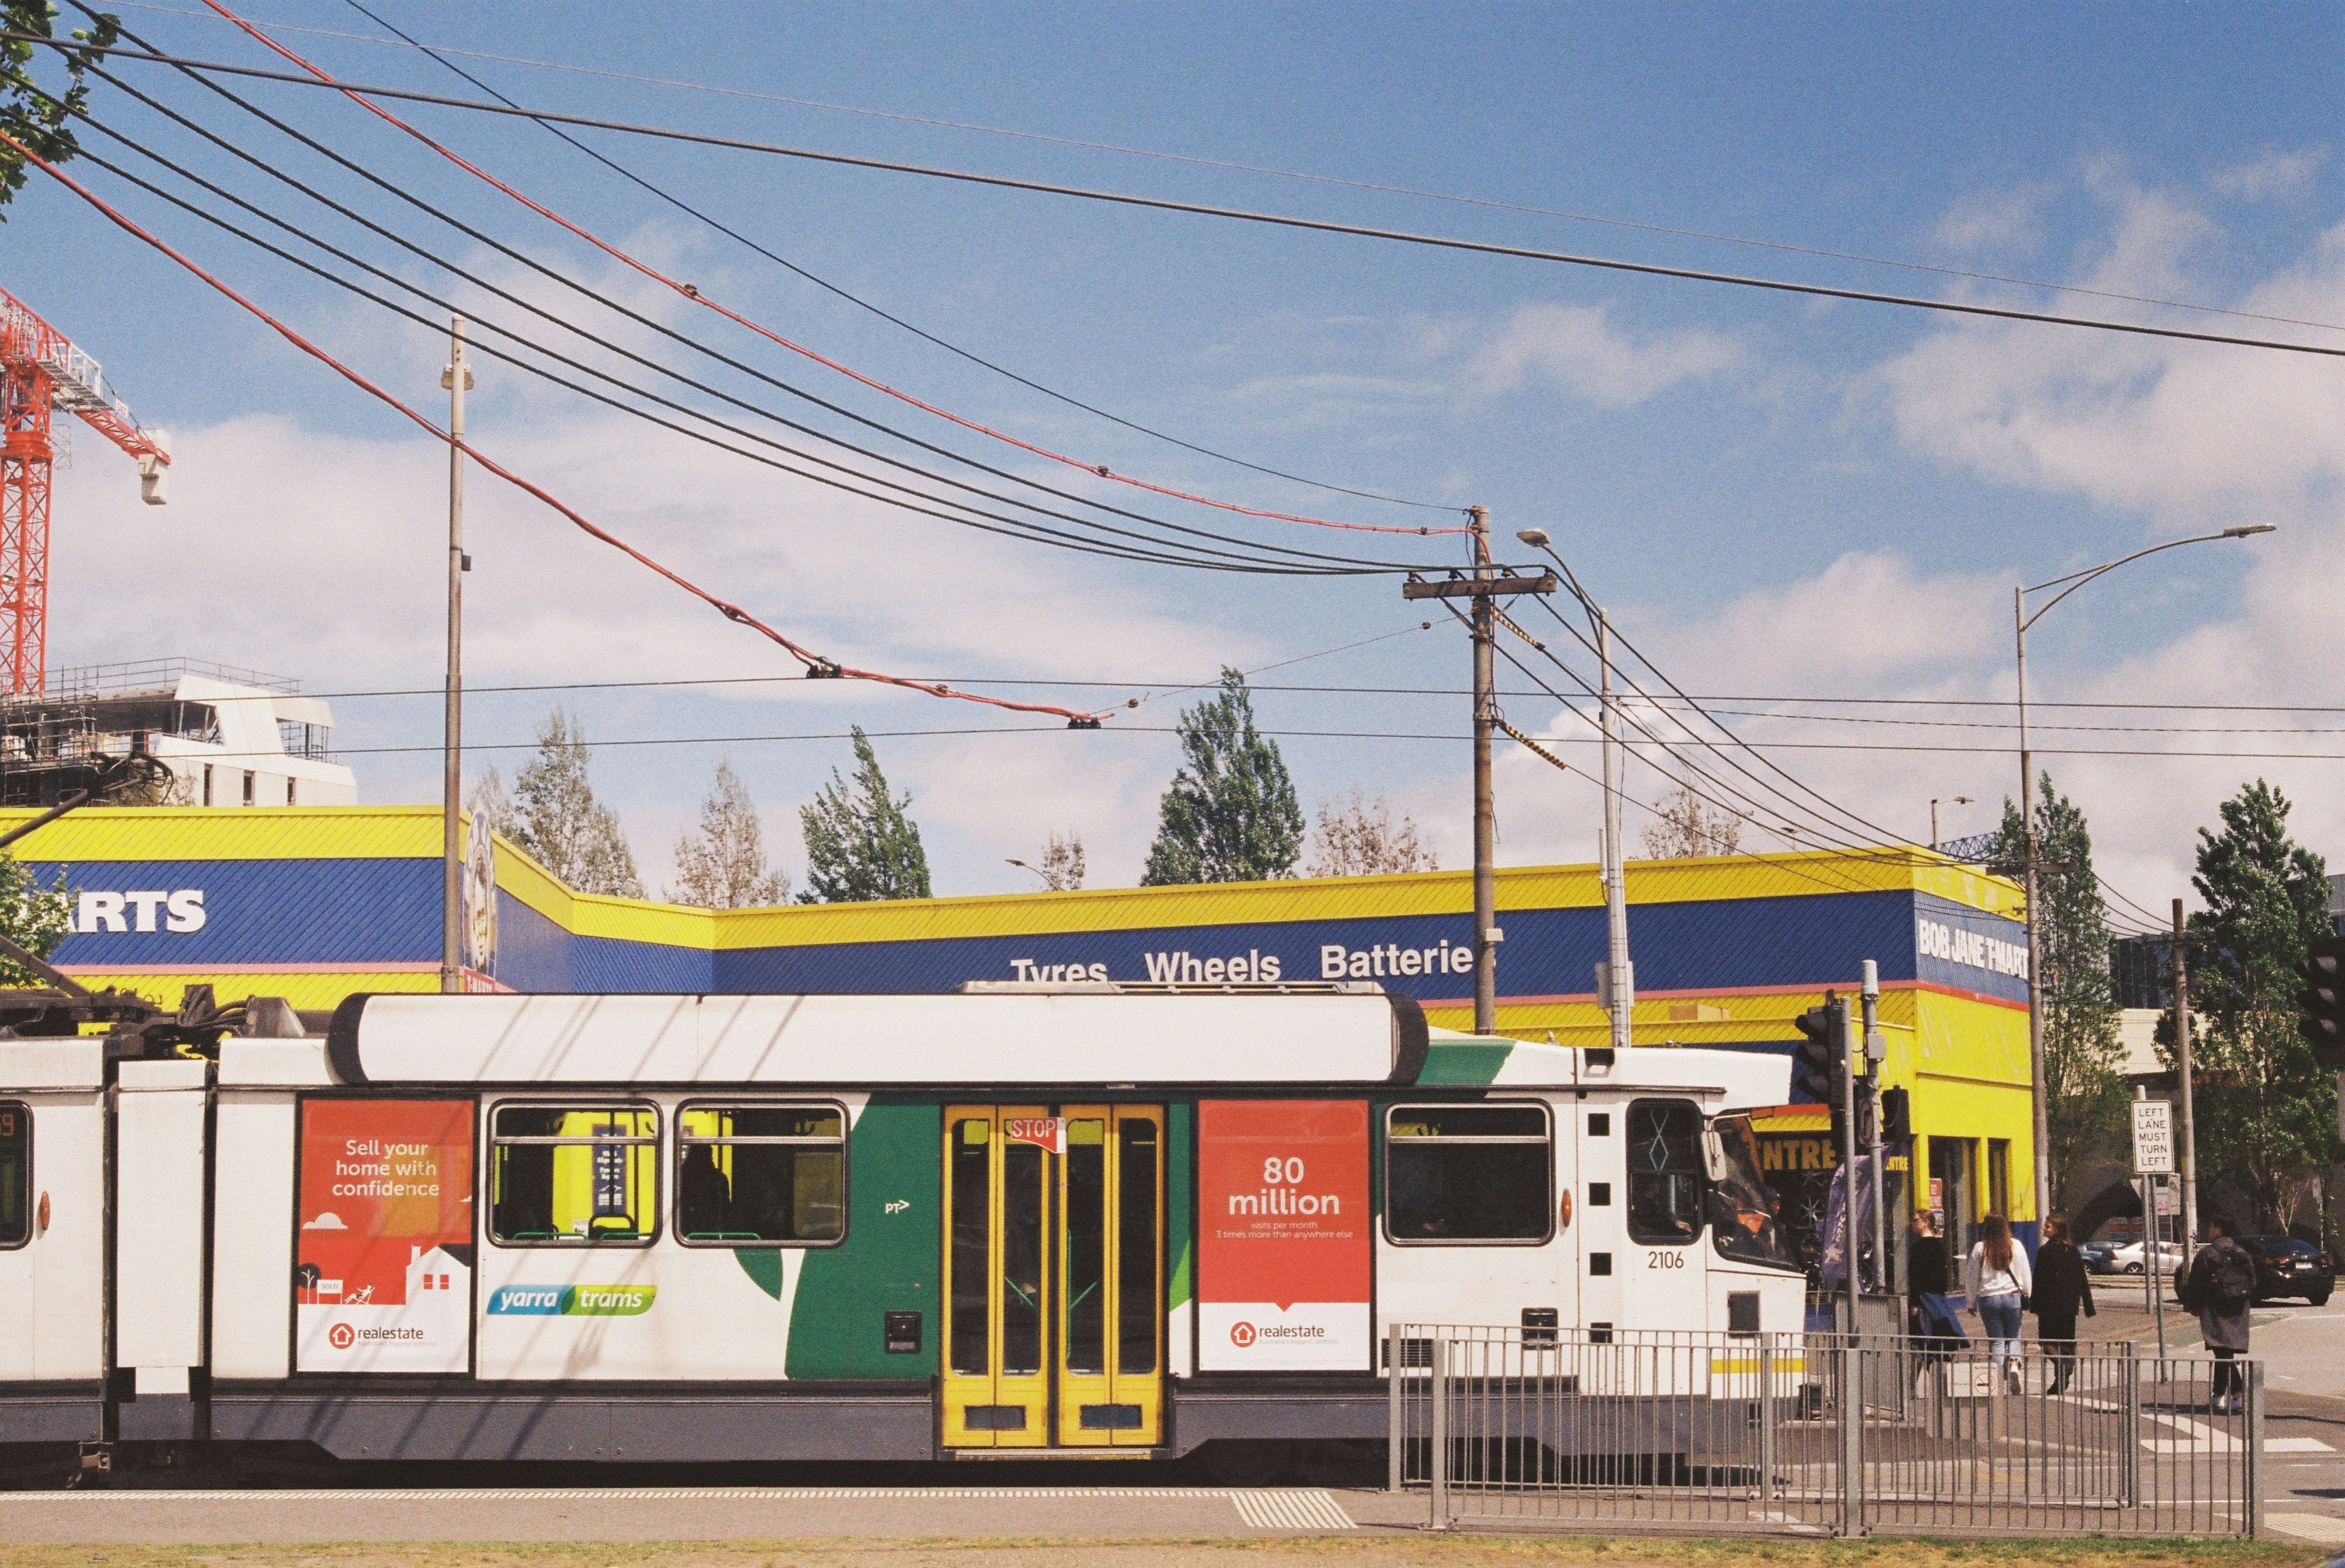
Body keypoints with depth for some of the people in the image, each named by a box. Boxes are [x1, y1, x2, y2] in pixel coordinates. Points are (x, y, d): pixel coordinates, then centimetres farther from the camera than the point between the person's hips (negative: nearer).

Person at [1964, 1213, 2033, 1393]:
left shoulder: (1979, 1249, -3)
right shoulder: (2016, 1247, -1)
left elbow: (1971, 1277, 2)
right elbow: (2025, 1275, 4)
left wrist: (1972, 1302, 13)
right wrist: (2027, 1296, 17)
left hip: (1987, 1298, 0)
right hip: (2011, 1296, 0)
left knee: (1996, 1341, 7)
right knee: (2013, 1337, 13)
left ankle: (2001, 1378, -2)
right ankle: (2014, 1364, -14)